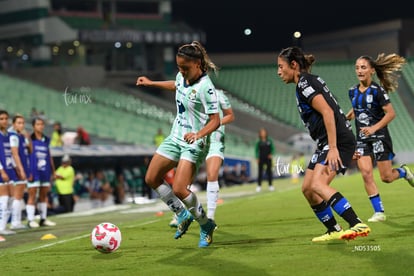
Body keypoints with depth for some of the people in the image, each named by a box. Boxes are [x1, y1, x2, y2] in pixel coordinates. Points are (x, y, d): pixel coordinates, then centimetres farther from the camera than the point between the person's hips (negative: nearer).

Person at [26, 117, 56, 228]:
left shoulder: (46, 140, 14)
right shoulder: (30, 139, -3)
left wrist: (53, 171, 18)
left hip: (45, 172, 5)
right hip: (34, 172, -5)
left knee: (44, 195, 10)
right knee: (32, 196, -5)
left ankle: (43, 219, 17)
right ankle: (30, 220, -2)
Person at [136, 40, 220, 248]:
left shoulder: (205, 87, -23)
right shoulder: (182, 76, 1)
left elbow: (215, 120, -22)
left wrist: (199, 134, -38)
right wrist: (151, 83, 32)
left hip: (194, 144, -9)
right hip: (175, 137, 9)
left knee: (179, 190, -18)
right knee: (152, 179, 11)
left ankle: (206, 225, 5)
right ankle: (183, 215, 24)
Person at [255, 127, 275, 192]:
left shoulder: (269, 141, -1)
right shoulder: (258, 142, -3)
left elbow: (273, 148, 5)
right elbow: (256, 150, 3)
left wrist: (271, 154, -11)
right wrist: (257, 158, -5)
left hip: (268, 158, 1)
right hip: (261, 159, -1)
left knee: (269, 171, 4)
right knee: (260, 172, -1)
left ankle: (270, 185, 12)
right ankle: (259, 186, 4)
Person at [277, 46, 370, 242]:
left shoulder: (305, 82, -11)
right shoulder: (307, 82, 19)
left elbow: (327, 112, -21)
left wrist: (333, 148, -26)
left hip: (338, 140, -10)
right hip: (326, 143, 10)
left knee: (318, 185, -25)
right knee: (307, 189, 10)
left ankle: (358, 225, -33)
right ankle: (334, 230, 18)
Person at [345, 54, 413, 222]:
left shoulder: (377, 91, -13)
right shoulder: (353, 91, 6)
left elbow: (391, 113, -15)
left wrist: (374, 128, -24)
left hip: (379, 137, -5)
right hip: (361, 139, 5)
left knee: (386, 177, -1)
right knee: (366, 173, -11)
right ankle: (379, 212, -5)